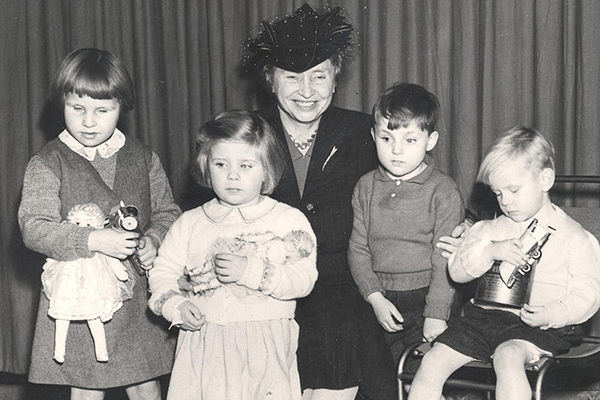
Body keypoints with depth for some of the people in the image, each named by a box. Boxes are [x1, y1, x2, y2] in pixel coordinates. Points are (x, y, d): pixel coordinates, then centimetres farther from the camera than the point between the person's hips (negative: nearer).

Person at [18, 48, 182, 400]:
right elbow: (34, 228, -13)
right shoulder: (46, 165, -4)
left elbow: (167, 211, 12)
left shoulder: (143, 158, 6)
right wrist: (94, 241, -24)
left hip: (139, 295, 3)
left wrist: (154, 239, -10)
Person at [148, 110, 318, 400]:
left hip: (265, 348, -2)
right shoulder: (189, 224, 9)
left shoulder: (288, 220, -1)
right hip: (203, 348, 2)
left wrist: (250, 271, -22)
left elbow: (304, 278, -11)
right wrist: (175, 305, -7)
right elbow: (163, 273, 13)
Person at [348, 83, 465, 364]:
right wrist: (375, 298, -7)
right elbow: (358, 249, 5)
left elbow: (445, 259, -7)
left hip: (425, 297, -3)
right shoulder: (366, 187, 6)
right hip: (380, 299, 3)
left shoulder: (443, 191, -5)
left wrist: (436, 314, -12)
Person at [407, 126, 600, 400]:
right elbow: (457, 271, 7)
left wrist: (551, 314, -21)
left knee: (508, 358, -35)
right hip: (482, 316, 5)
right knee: (432, 363, -11)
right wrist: (489, 252, -13)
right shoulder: (492, 230, 15)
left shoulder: (573, 237, 2)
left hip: (534, 326, -5)